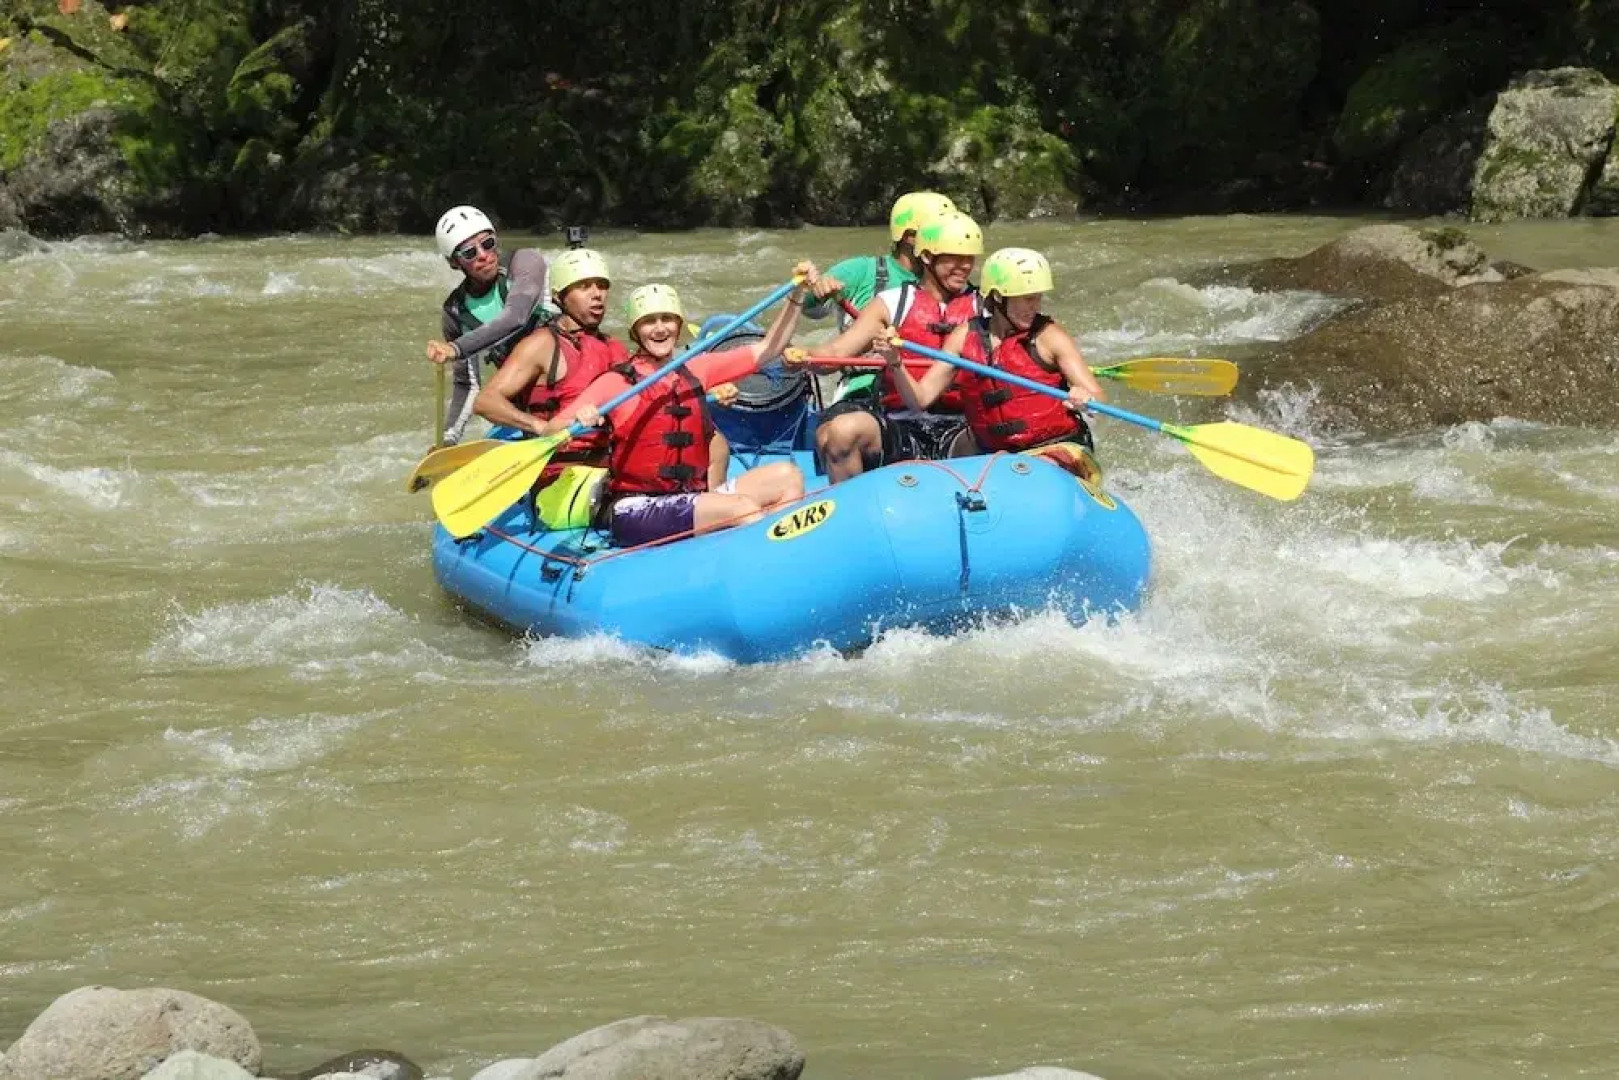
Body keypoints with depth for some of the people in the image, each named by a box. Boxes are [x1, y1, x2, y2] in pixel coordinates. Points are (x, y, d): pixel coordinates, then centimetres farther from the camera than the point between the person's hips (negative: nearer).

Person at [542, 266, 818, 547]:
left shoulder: (694, 372, 13)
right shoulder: (617, 382, -4)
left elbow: (768, 348, 19)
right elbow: (550, 433, -10)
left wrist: (797, 296, 9)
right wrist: (579, 422, -32)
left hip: (689, 499, 7)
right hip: (633, 512, -7)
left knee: (786, 476, -11)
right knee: (746, 510, -29)